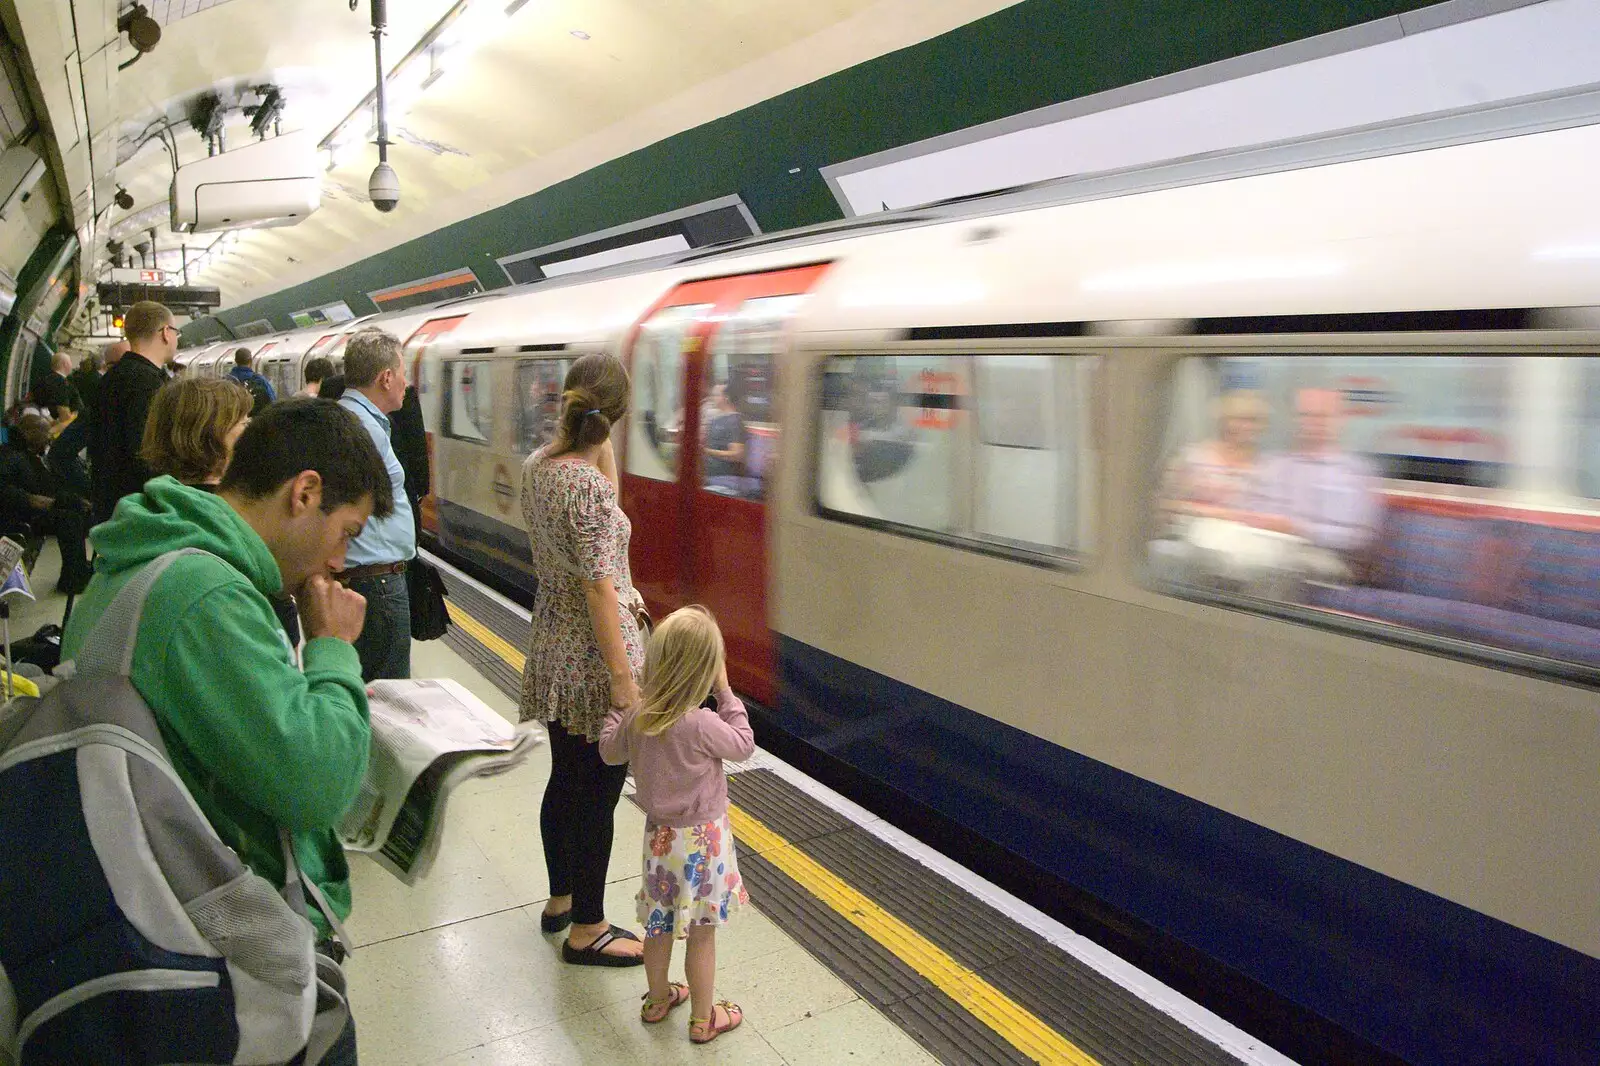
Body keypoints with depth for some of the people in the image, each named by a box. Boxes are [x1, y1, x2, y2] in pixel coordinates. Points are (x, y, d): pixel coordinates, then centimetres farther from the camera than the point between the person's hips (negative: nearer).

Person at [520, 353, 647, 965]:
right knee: (598, 794, 6)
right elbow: (599, 589, -24)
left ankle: (561, 900, 40)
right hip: (594, 655, -9)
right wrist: (622, 678, -20)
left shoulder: (537, 467, 1)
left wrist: (599, 447, 7)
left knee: (565, 780, 22)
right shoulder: (588, 485, -24)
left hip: (553, 649, 9)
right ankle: (586, 931, 21)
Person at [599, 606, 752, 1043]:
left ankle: (658, 999, 43)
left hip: (659, 834, 5)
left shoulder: (635, 715, -13)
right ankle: (703, 1019, 28)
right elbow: (744, 745, -11)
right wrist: (726, 694, -8)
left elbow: (610, 751, 7)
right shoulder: (703, 724, -30)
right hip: (701, 840, -5)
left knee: (659, 924, 23)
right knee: (701, 933, 12)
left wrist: (618, 704, 17)